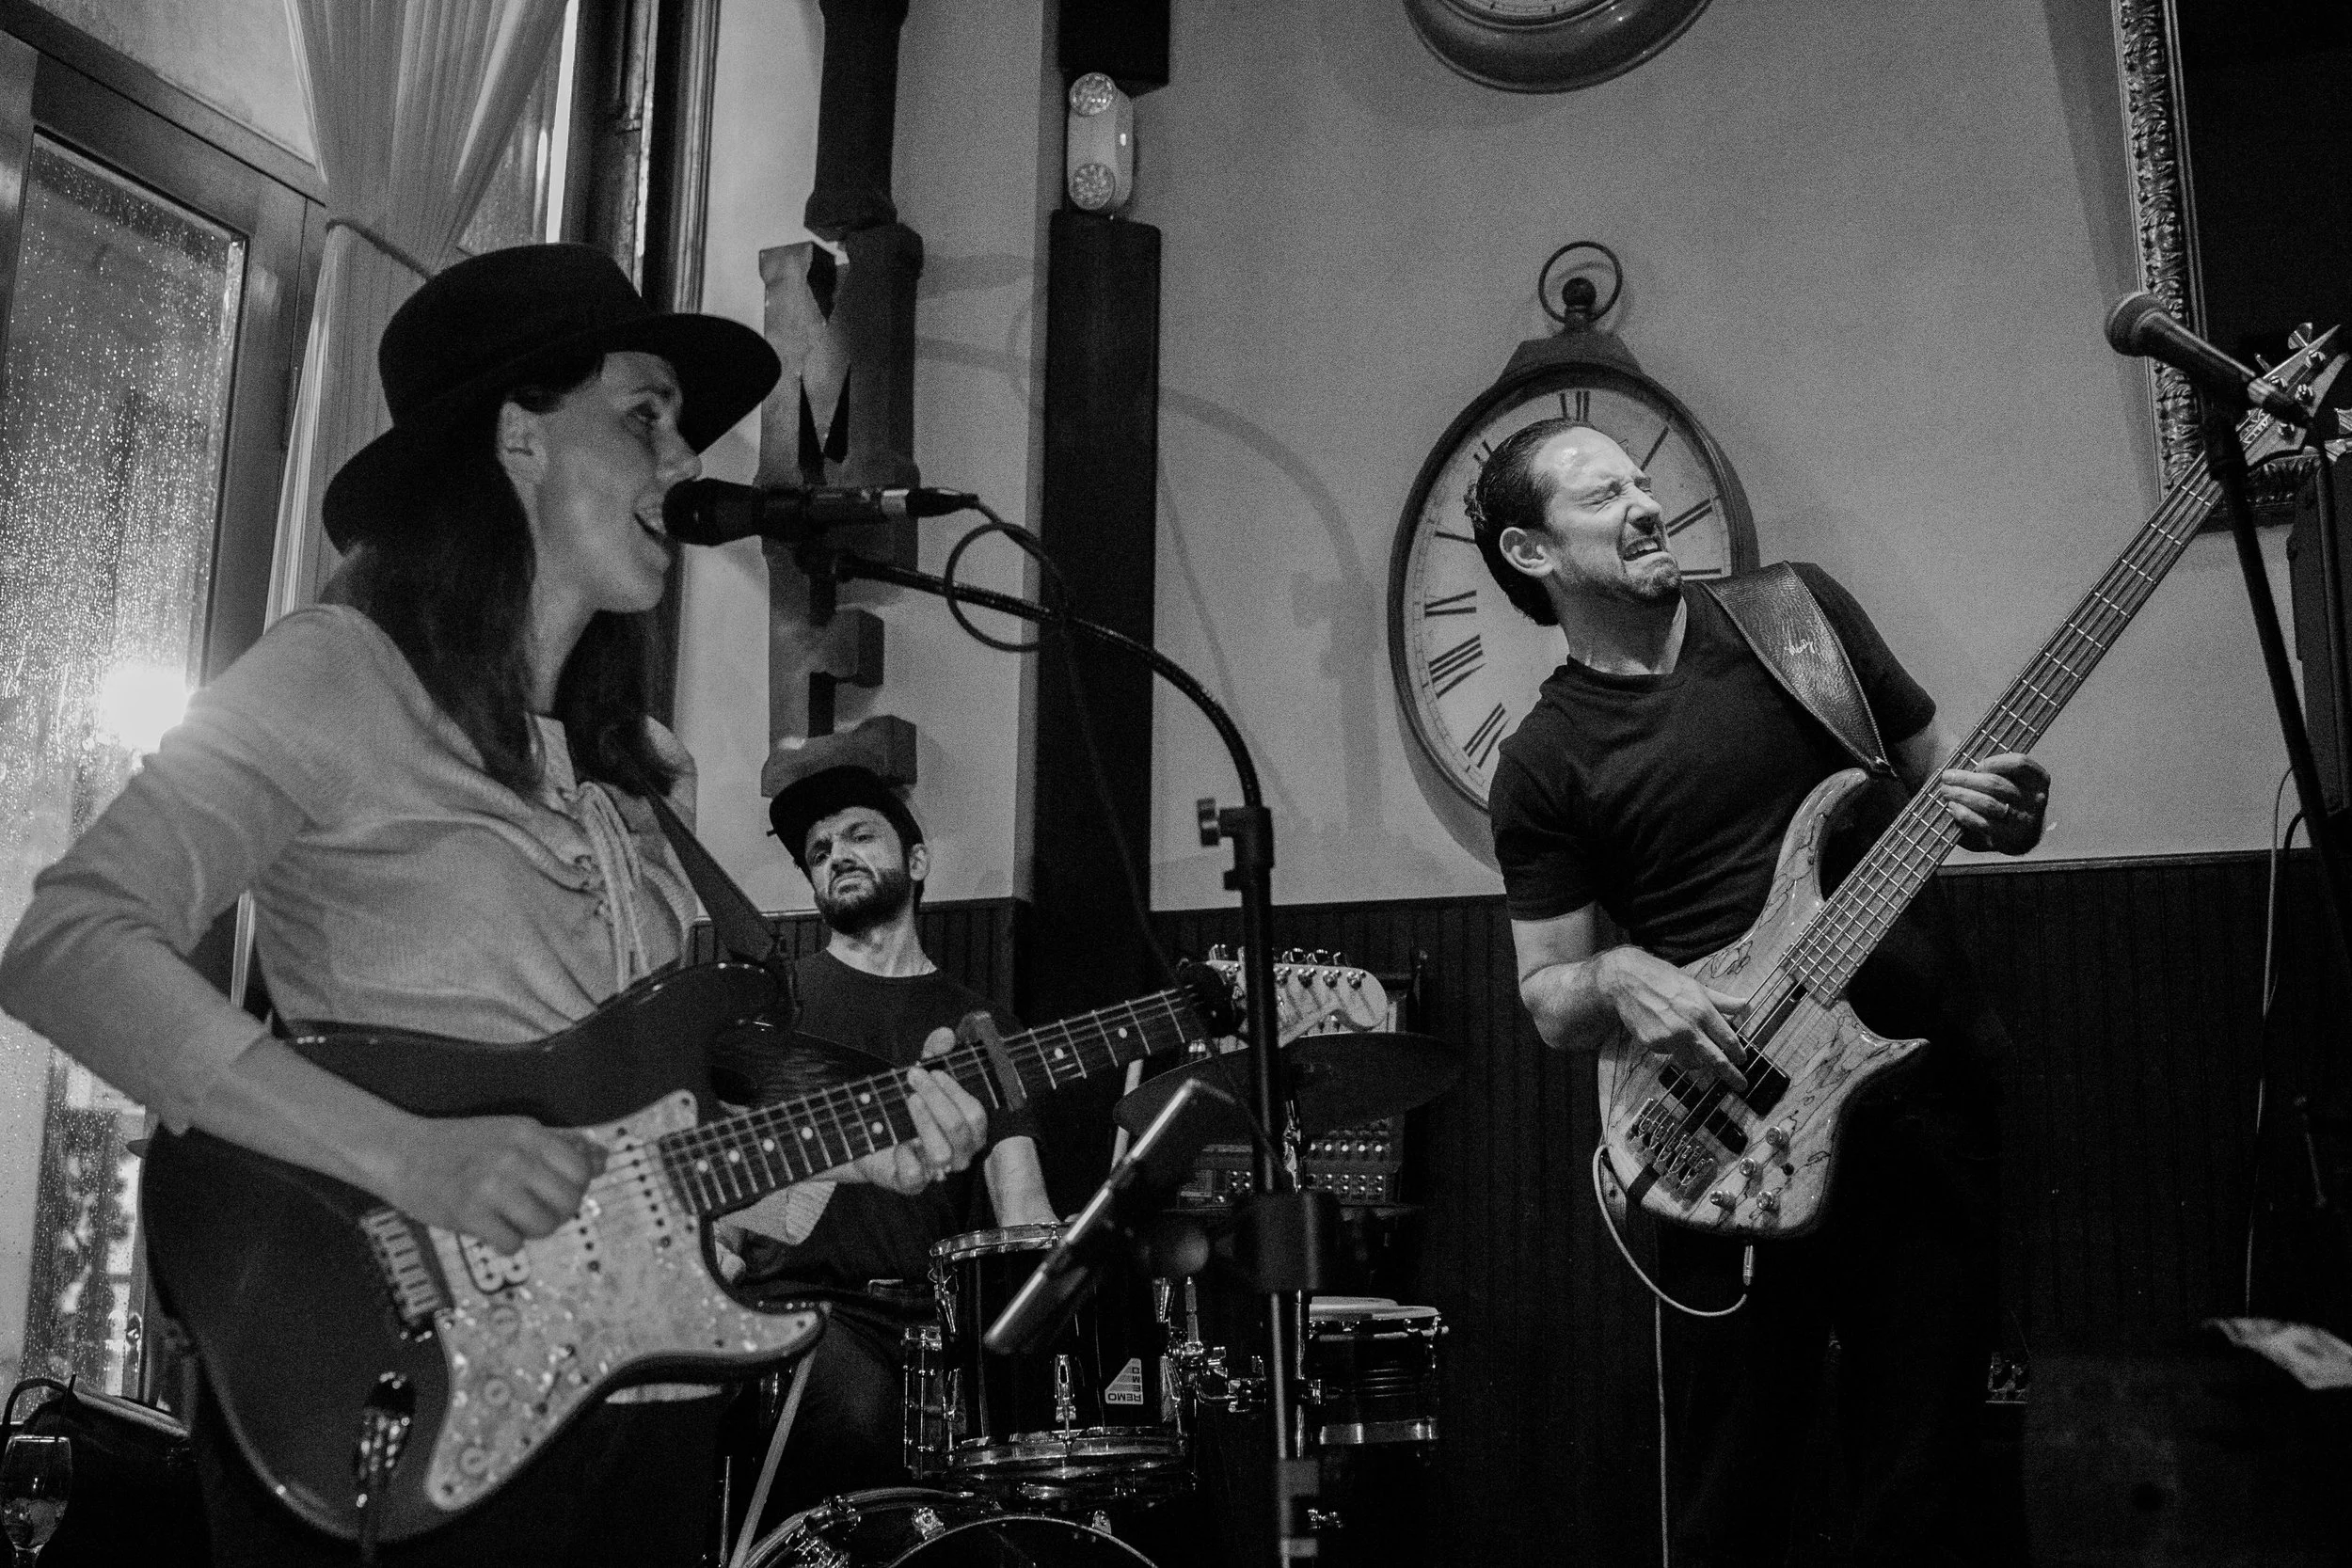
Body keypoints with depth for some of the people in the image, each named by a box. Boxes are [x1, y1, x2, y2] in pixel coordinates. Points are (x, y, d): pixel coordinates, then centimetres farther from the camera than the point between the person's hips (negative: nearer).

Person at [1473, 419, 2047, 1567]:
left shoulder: (1799, 609, 8)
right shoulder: (1543, 766, 2)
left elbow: (1939, 774, 15)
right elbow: (1546, 998, 5)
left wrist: (2003, 810, -7)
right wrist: (1618, 978, -16)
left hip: (1931, 1096, 2)